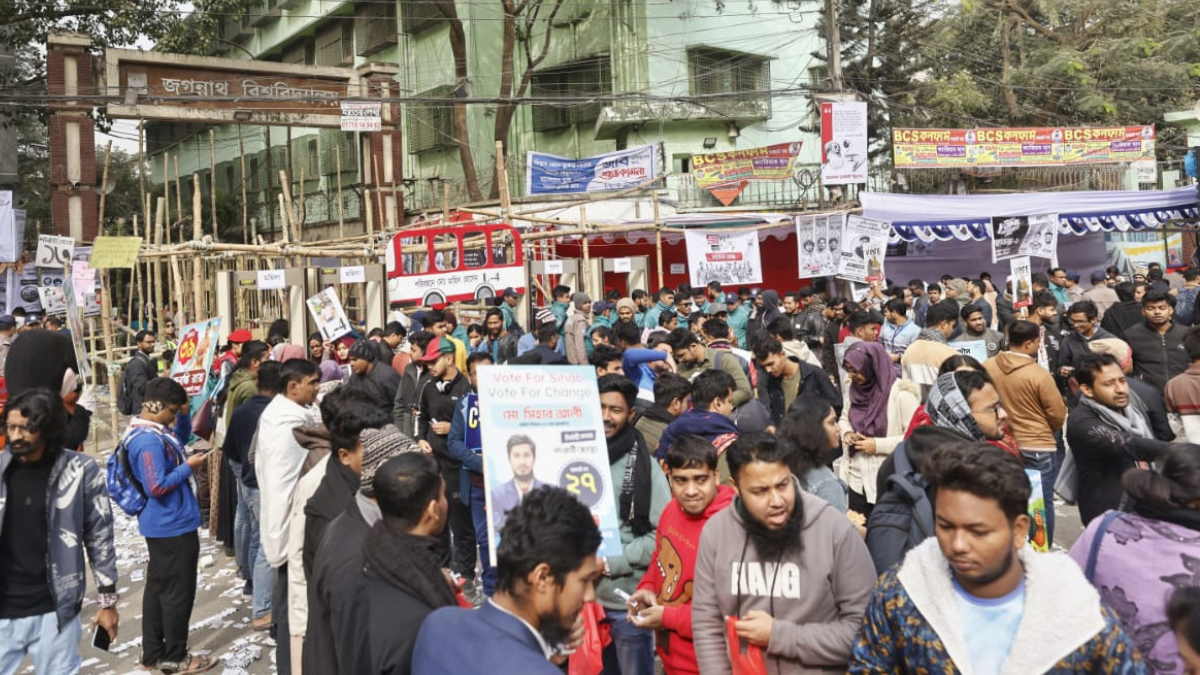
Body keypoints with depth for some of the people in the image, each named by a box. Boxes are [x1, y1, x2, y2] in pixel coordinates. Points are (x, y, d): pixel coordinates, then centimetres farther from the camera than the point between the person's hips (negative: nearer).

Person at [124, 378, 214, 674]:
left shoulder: (149, 431, 5)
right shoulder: (149, 441, -26)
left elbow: (180, 440, 23)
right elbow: (157, 486, -28)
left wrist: (183, 416, 6)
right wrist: (189, 467, -17)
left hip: (161, 525, 11)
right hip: (173, 526, -11)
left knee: (158, 587, 17)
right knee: (178, 592, 2)